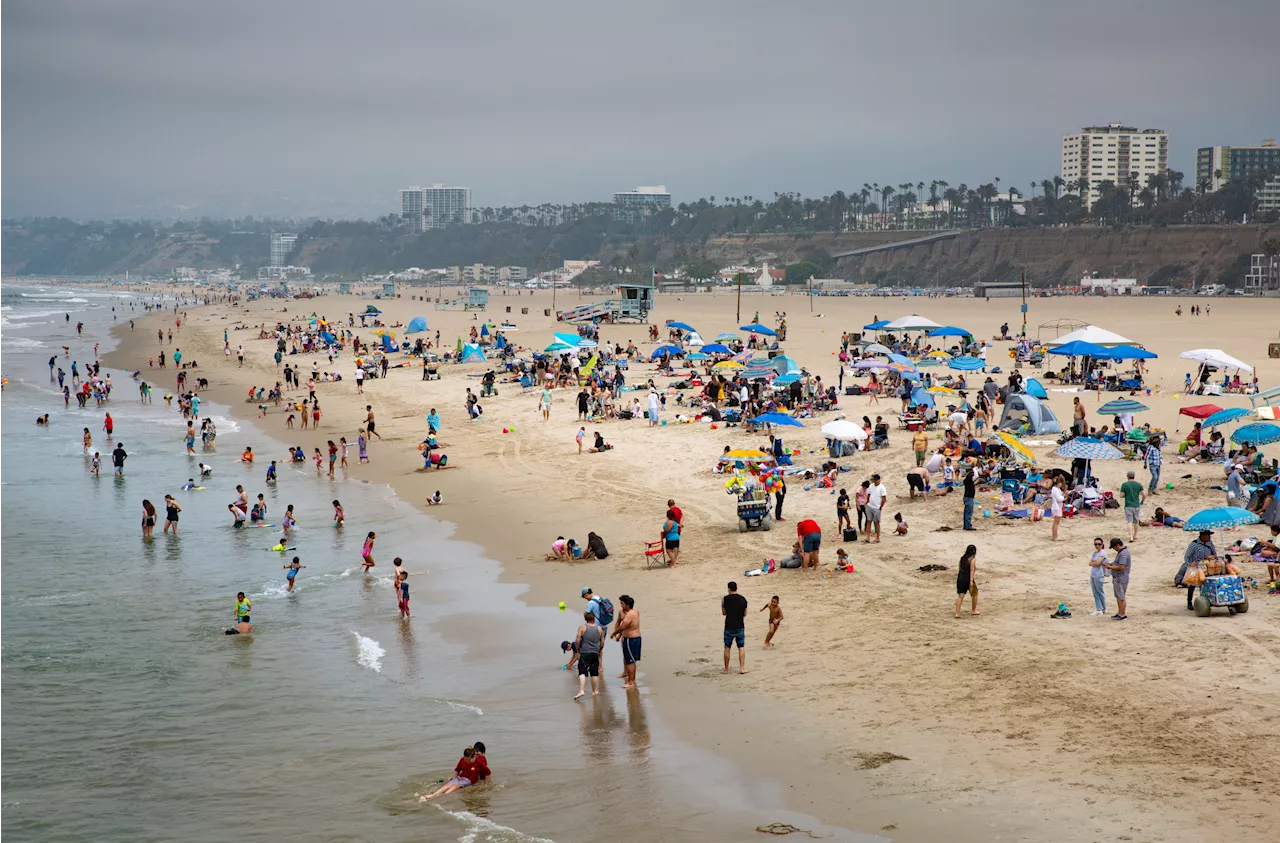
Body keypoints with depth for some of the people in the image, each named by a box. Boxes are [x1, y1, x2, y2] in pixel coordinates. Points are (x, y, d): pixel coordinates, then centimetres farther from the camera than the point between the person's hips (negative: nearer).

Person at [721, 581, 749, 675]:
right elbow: (745, 614, 8)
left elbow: (724, 613, 2)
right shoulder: (743, 599, 1)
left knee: (727, 648, 9)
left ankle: (726, 669, 14)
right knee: (741, 647, 8)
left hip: (729, 627, -1)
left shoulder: (726, 599, -7)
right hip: (740, 627, 1)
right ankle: (742, 668, 1)